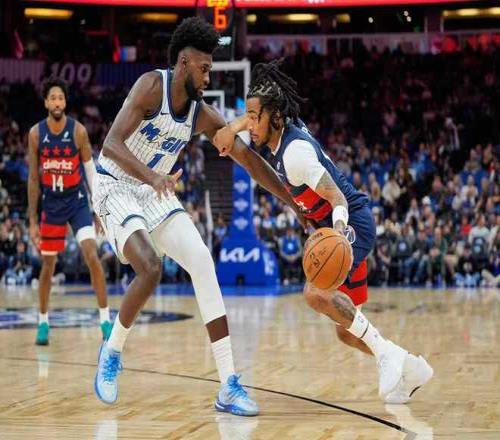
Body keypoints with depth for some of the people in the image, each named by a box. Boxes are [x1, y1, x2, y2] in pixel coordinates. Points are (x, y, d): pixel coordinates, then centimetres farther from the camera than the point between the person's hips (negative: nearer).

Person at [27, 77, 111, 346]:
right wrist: (32, 220, 0)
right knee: (48, 264, 9)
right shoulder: (36, 134, -5)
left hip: (77, 201, -2)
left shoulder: (78, 131, -10)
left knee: (92, 256, -16)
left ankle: (105, 319, -9)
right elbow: (34, 178, 1)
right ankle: (43, 322, 25)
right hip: (51, 203, 2)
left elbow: (91, 172, -5)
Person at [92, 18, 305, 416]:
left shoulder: (203, 114, -3)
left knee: (204, 264, -9)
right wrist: (152, 177, -48)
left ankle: (229, 387, -9)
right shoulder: (152, 86, -20)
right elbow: (112, 144, -31)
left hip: (156, 193, 6)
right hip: (115, 188, -6)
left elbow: (249, 158, 1)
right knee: (150, 269, -27)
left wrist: (295, 204, -2)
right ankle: (111, 353, 3)